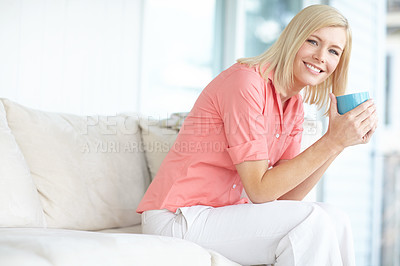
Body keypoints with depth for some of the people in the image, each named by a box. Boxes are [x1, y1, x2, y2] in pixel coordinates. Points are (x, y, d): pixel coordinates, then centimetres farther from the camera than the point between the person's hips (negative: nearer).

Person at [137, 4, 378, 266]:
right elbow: (260, 190, -21)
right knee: (312, 222, -22)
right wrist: (332, 142, -24)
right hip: (177, 218, -8)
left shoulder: (294, 107, 9)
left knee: (334, 221, -9)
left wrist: (338, 139, -8)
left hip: (223, 211, 8)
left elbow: (286, 196, 0)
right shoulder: (246, 81, -18)